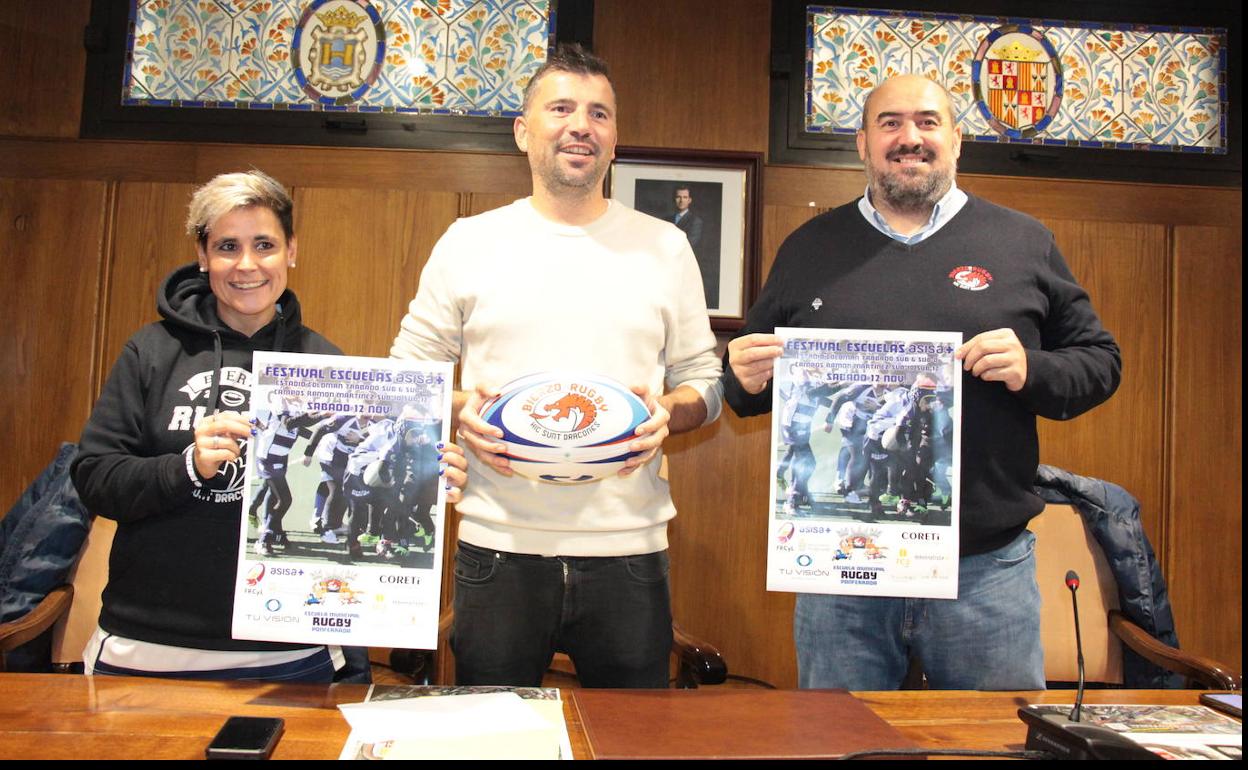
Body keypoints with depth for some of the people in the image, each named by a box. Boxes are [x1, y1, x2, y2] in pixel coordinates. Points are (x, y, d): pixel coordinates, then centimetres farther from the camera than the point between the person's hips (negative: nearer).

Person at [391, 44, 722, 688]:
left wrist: (668, 412, -10)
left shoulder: (664, 246, 7)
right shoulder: (469, 242, 5)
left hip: (628, 548, 1)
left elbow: (705, 380, 11)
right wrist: (459, 411, -10)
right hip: (499, 546, 0)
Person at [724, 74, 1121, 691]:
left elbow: (1099, 362, 9)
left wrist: (1031, 370, -11)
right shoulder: (809, 248, 10)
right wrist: (747, 379, -7)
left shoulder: (1024, 242, 8)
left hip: (988, 568, 0)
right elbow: (749, 382, 16)